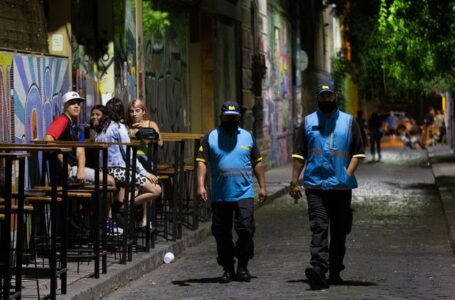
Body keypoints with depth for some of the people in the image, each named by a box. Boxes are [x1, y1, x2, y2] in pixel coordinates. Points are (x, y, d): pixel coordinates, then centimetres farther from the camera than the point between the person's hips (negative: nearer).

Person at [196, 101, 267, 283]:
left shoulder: (247, 137, 10)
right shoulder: (210, 138, 5)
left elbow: (257, 162, 15)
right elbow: (202, 162, -2)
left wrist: (262, 186, 10)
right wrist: (201, 185, -14)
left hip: (244, 194, 0)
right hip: (219, 197, 0)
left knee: (246, 229, -10)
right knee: (222, 234, 4)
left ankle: (243, 267, 3)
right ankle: (227, 269, 15)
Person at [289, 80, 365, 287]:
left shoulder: (348, 122, 10)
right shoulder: (308, 122, 11)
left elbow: (358, 152, 7)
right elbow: (299, 154, 9)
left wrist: (349, 173, -8)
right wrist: (294, 181, 3)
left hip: (341, 186, 1)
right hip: (315, 185, -1)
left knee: (339, 231, 7)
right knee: (319, 227, -14)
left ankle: (335, 273, 15)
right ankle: (318, 267, -26)